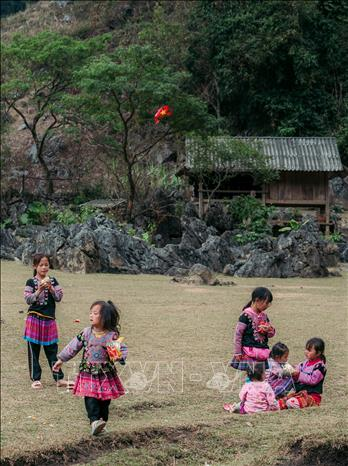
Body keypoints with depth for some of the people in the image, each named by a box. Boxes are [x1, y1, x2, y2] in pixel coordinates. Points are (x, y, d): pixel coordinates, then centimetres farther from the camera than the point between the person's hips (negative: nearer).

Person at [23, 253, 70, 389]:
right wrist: (39, 290, -22)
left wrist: (51, 288, -16)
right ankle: (35, 379, 8)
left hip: (49, 319, 2)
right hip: (34, 319, -2)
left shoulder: (53, 281, 7)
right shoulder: (31, 282, -2)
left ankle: (59, 378, 8)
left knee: (52, 349, 6)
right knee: (33, 350, 2)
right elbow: (28, 299, -10)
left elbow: (59, 297, -1)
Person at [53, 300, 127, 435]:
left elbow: (122, 349, -4)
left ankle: (101, 423, 16)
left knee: (104, 401, 5)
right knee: (90, 399, -13)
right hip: (88, 373, 1)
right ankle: (94, 421, -20)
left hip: (106, 375, -1)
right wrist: (61, 360, 13)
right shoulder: (86, 333, 1)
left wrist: (120, 356, -27)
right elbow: (73, 347, 9)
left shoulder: (112, 336, -6)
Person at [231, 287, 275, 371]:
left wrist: (270, 330, -5)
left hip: (262, 352, 7)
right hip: (249, 353, -7)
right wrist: (237, 352, -7)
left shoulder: (264, 315, 11)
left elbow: (270, 335, 20)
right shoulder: (246, 315, -10)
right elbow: (238, 333, -8)